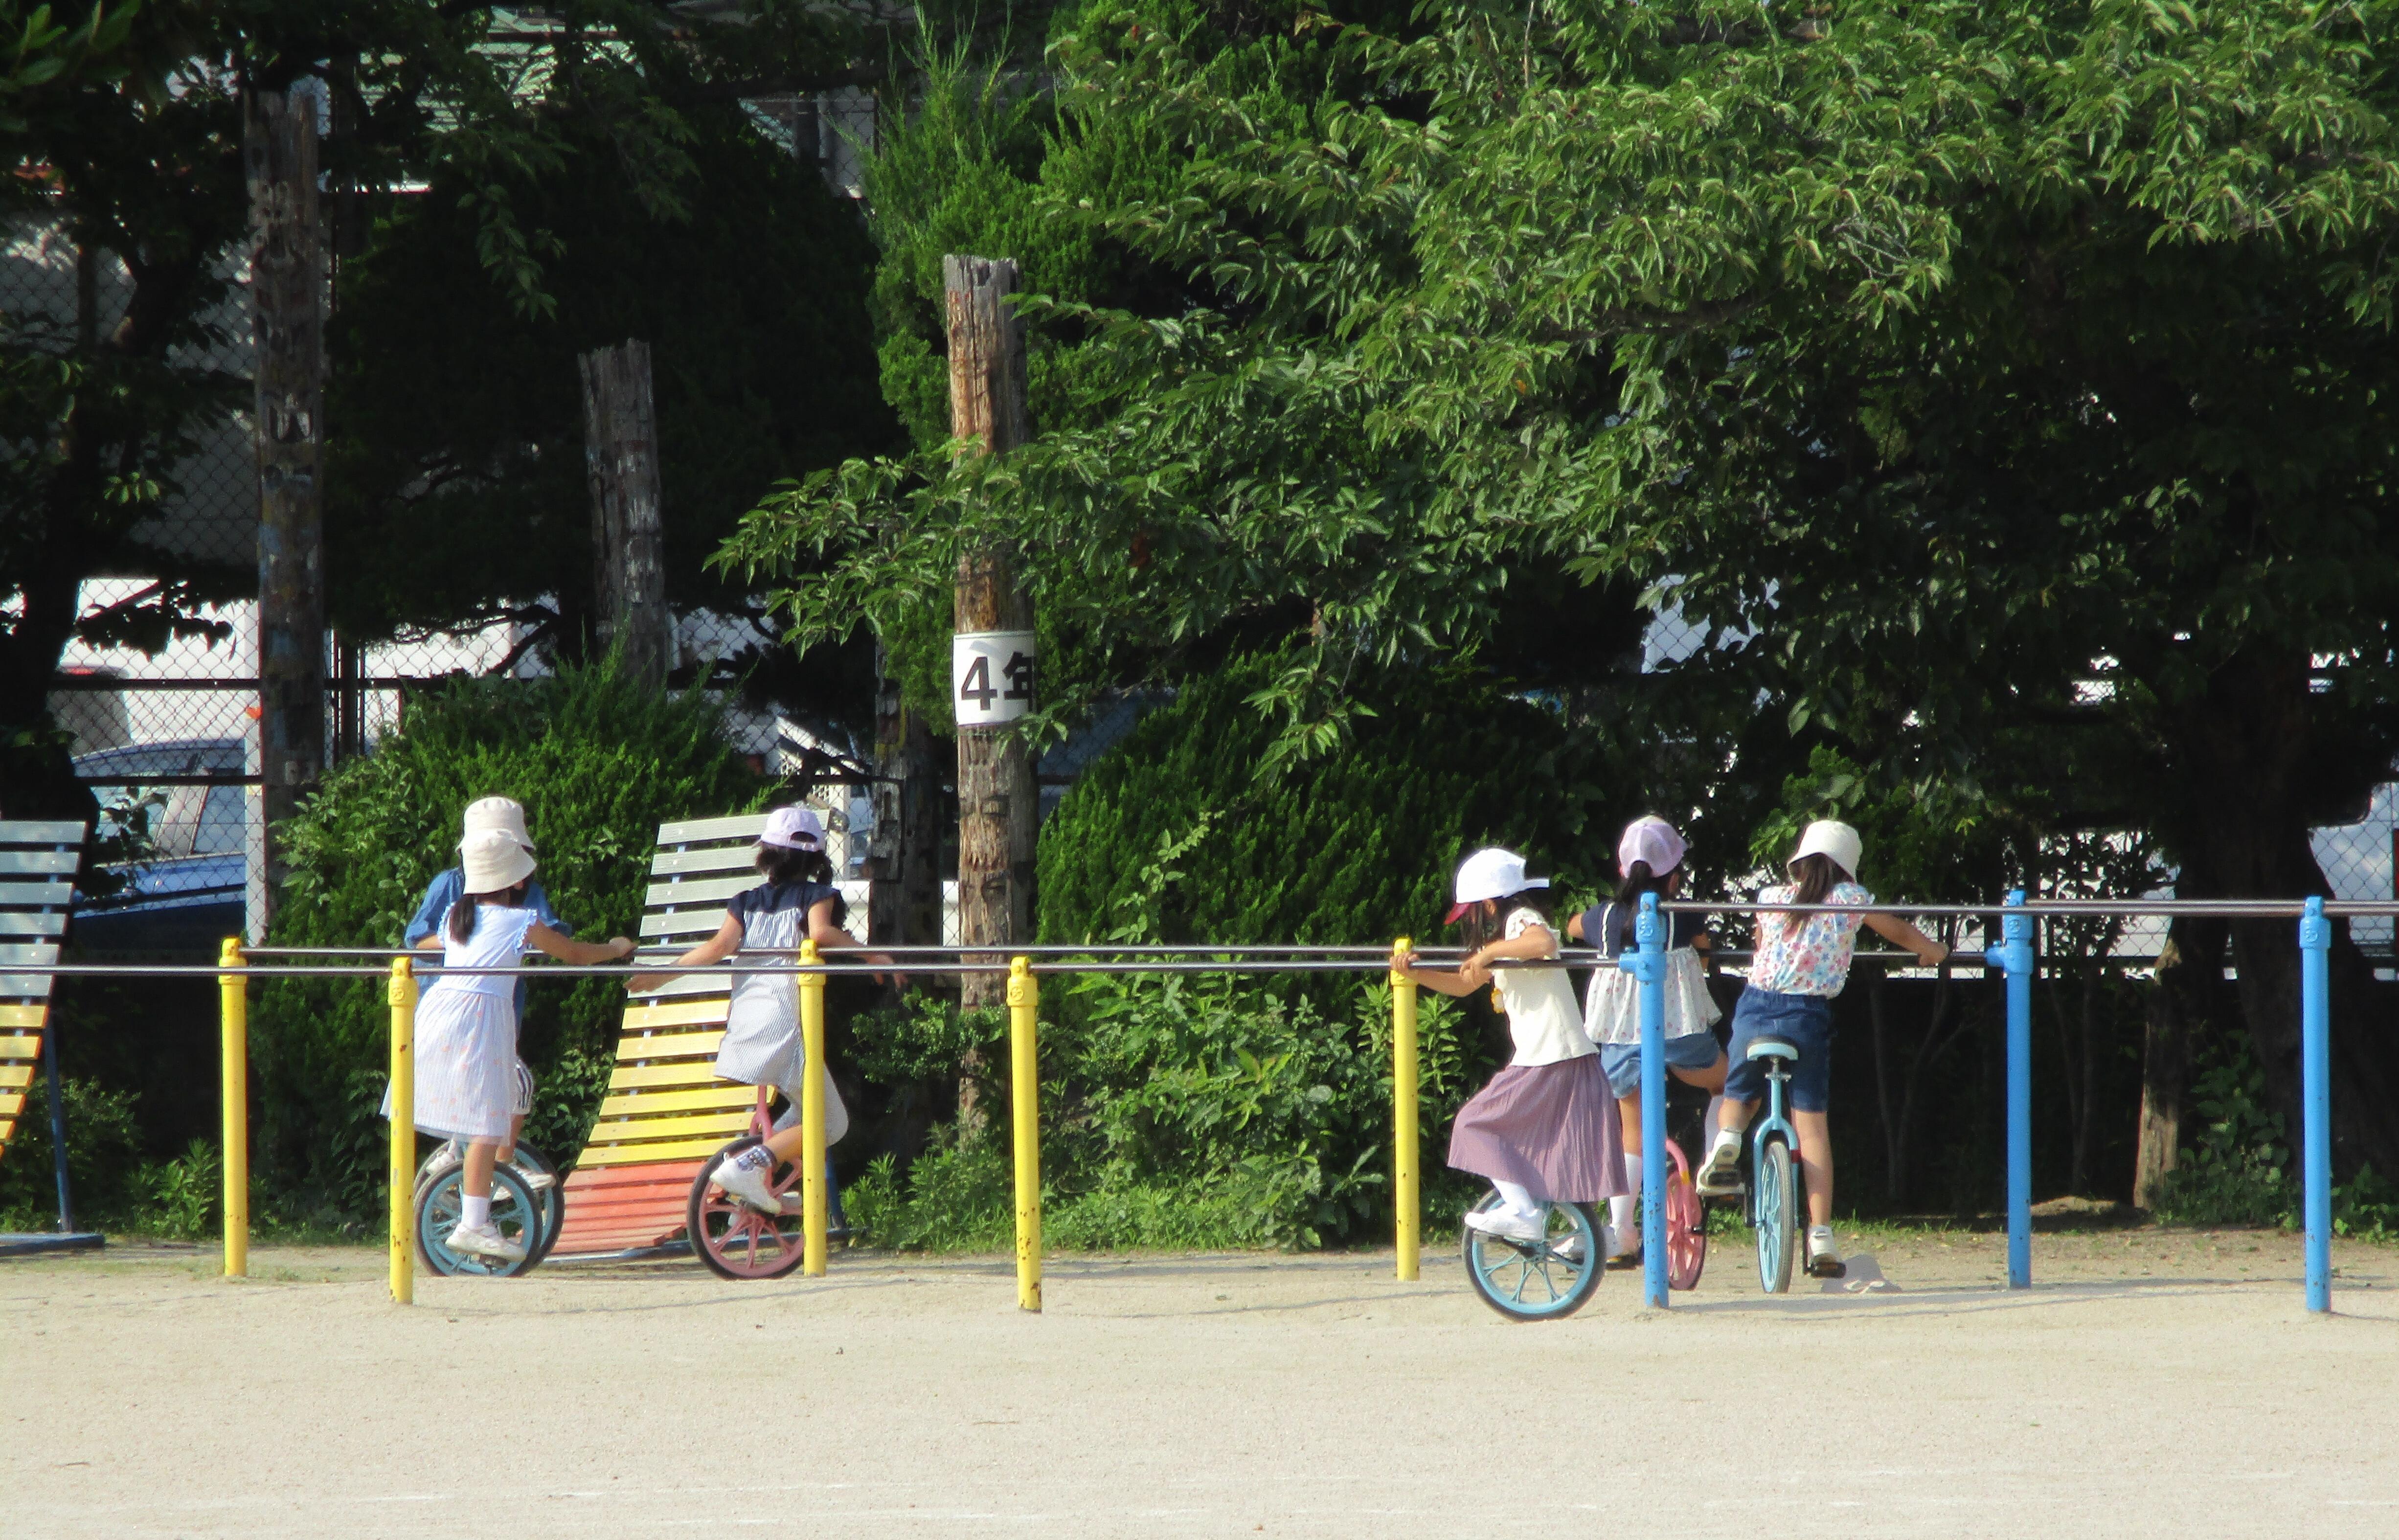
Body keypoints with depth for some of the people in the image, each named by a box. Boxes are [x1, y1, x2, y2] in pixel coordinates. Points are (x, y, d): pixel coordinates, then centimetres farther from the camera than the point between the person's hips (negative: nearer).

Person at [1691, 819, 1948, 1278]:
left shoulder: (1772, 899, 10)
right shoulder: (1849, 900, 5)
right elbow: (1900, 932, 20)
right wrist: (1931, 949, 41)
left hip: (1756, 1007, 2)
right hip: (1808, 1016, -2)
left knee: (1739, 1096, 25)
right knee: (1813, 1125, 3)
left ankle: (1727, 1138, -10)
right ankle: (1821, 1236, -3)